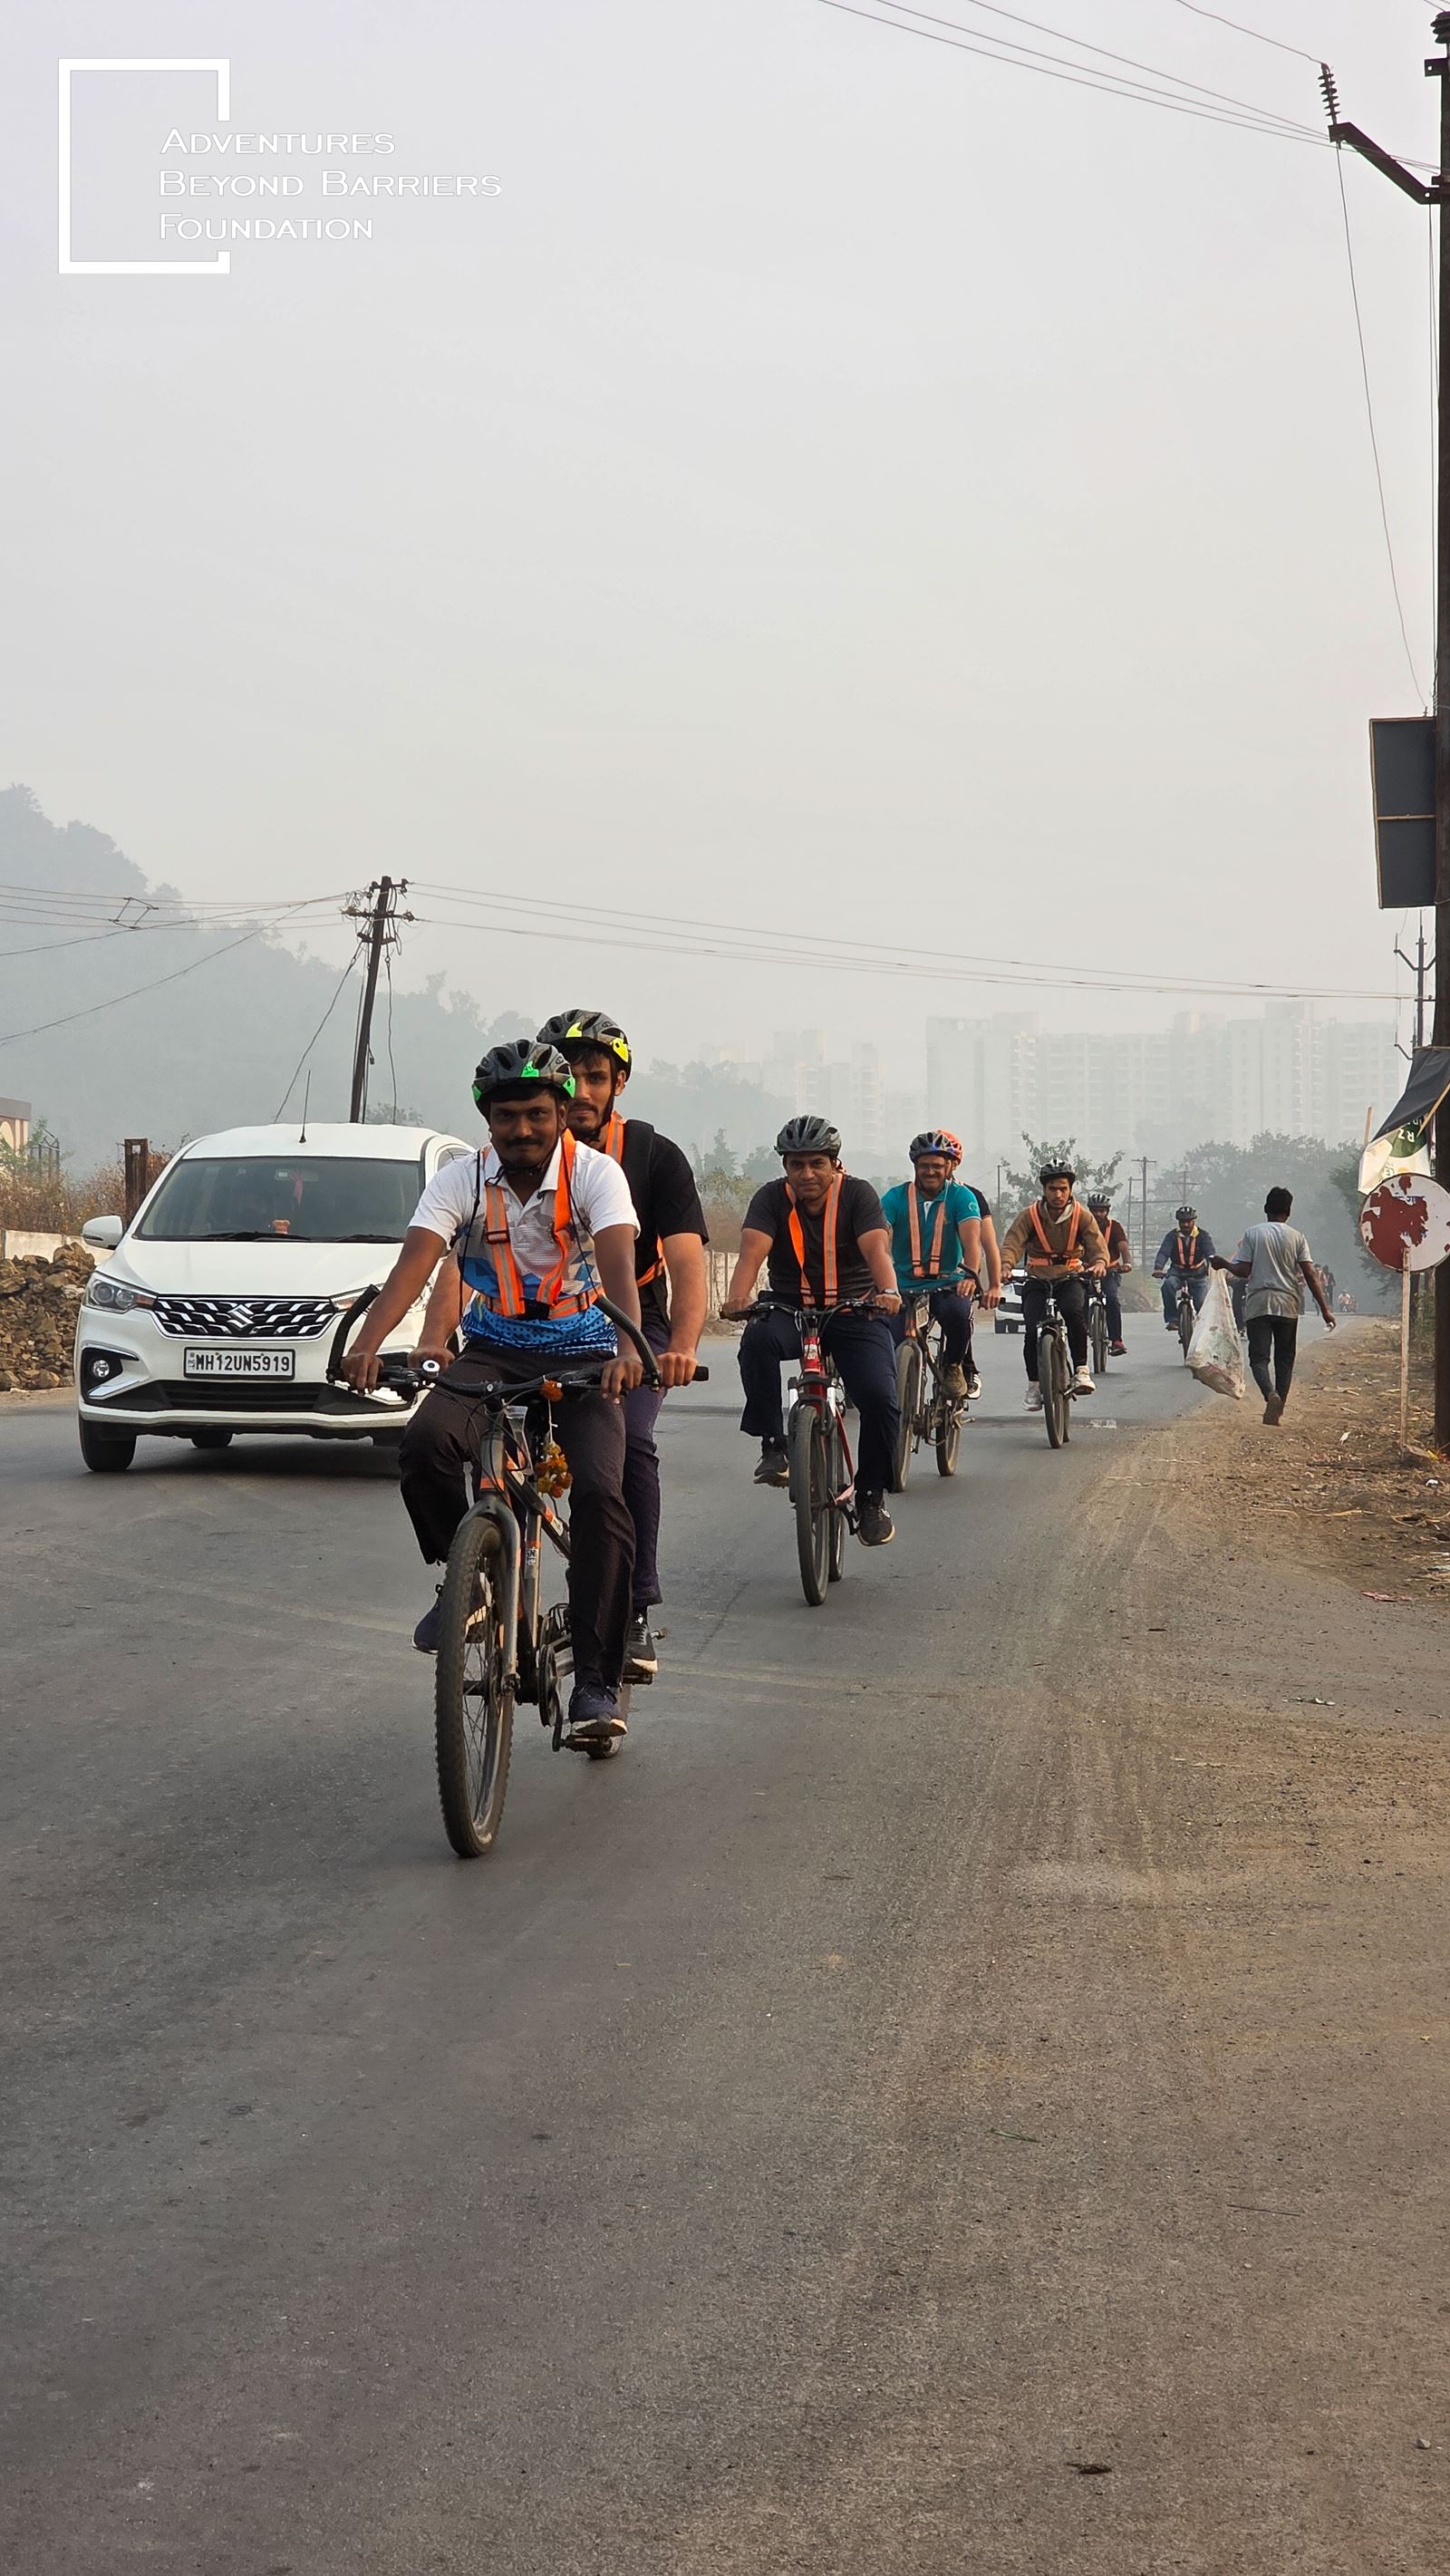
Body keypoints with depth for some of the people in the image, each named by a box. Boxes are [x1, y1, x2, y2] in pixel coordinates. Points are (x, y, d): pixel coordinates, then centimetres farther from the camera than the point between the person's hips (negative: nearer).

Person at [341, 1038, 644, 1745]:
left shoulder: (594, 1173, -13)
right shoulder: (462, 1180, -7)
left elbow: (618, 1264, -29)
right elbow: (414, 1262, -20)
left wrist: (628, 1349, -48)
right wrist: (366, 1345, -39)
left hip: (582, 1354, -2)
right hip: (492, 1352, 2)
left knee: (600, 1494, -23)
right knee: (425, 1441, -29)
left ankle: (595, 1682, -14)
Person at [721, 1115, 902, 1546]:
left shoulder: (857, 1195, -5)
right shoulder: (772, 1199, -3)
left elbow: (876, 1248, -20)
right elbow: (752, 1251, -19)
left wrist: (887, 1291, -42)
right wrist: (737, 1298, -40)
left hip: (854, 1312, 0)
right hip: (792, 1311, 0)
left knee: (879, 1398, -21)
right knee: (758, 1339, -35)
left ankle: (871, 1497, 0)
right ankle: (772, 1446, -26)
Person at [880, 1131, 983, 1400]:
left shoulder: (961, 1196, -2)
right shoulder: (896, 1197, -1)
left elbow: (971, 1239, -17)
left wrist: (970, 1274, -37)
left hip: (947, 1283, -1)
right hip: (904, 1285, 1)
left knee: (957, 1313, -33)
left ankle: (953, 1366, -4)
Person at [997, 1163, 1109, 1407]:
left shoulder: (1081, 1215, -5)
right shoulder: (1030, 1215, -7)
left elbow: (1097, 1244, -16)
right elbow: (1013, 1243, -19)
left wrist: (1100, 1262, -40)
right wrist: (1006, 1267, -40)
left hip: (1070, 1278, 0)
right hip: (1037, 1280, 0)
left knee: (1075, 1312, -33)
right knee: (1032, 1330, -19)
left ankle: (1081, 1372, -25)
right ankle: (1034, 1385, 0)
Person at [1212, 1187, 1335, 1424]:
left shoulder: (1253, 1234, 0)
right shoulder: (1296, 1237, 3)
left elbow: (1243, 1271, -6)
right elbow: (1310, 1275, -3)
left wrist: (1223, 1264, 14)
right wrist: (1324, 1309, -1)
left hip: (1259, 1305, -1)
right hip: (1288, 1306, 1)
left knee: (1259, 1357, -3)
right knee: (1284, 1360, 11)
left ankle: (1271, 1394, -30)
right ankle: (1278, 1409, 6)